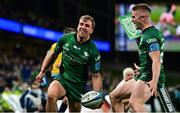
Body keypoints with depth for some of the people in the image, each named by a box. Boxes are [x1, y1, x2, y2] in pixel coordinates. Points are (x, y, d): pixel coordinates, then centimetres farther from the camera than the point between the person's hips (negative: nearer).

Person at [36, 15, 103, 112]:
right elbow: (53, 54, 12)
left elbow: (95, 75, -7)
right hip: (62, 78, 0)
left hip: (78, 85, 0)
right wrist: (42, 71, 8)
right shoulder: (66, 38, -6)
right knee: (51, 95, -31)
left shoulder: (93, 51, -12)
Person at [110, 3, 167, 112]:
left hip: (149, 79, -11)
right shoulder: (146, 33, 20)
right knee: (114, 97, 13)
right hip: (142, 77, 11)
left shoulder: (150, 36, -13)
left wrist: (154, 81, -36)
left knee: (135, 103, -33)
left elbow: (156, 60, -25)